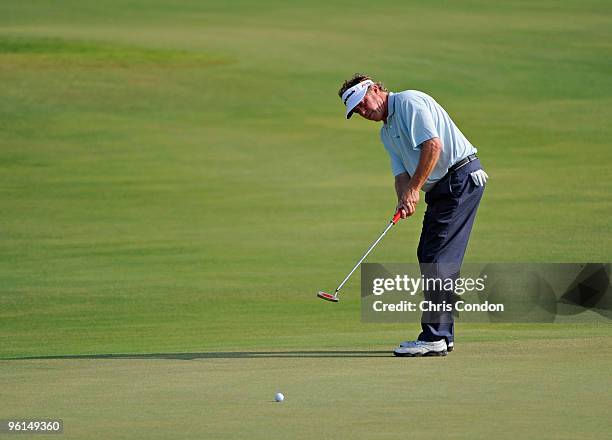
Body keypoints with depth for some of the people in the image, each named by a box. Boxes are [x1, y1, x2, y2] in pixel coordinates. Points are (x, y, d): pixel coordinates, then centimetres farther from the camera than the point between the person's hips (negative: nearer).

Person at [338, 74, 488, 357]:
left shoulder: (410, 102, -9)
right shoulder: (386, 132, 20)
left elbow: (433, 145, -20)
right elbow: (401, 172, 11)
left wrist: (414, 189, -18)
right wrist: (404, 200, -10)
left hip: (462, 177, -10)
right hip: (440, 189, 10)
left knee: (438, 258, -13)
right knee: (427, 256, 11)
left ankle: (433, 338, -15)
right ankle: (443, 334, 17)